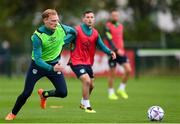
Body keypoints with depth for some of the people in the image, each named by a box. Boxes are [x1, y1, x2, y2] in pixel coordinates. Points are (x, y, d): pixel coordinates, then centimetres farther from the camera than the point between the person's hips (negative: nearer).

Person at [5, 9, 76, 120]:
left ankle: (44, 94, 25)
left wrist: (63, 42, -2)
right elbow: (37, 59, -31)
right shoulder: (38, 36, -28)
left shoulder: (61, 28, -16)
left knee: (63, 93, -7)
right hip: (38, 64, -3)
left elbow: (73, 32, 9)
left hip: (54, 64, 3)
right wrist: (52, 68, -44)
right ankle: (13, 114, 21)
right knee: (26, 93, -4)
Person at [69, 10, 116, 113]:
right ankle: (87, 107, -9)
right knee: (86, 81, -22)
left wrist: (110, 52, -13)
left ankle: (83, 103, 42)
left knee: (91, 85, 16)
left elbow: (102, 46, 3)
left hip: (88, 62, 7)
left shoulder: (95, 33, 3)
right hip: (76, 62, -7)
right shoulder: (77, 30, -14)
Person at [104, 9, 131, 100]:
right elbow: (109, 40, -17)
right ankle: (111, 93, 15)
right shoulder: (108, 26, -8)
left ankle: (121, 89, 9)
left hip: (121, 52, 6)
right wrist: (116, 50, -25)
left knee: (128, 70, -7)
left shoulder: (120, 26, 13)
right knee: (112, 74, 1)